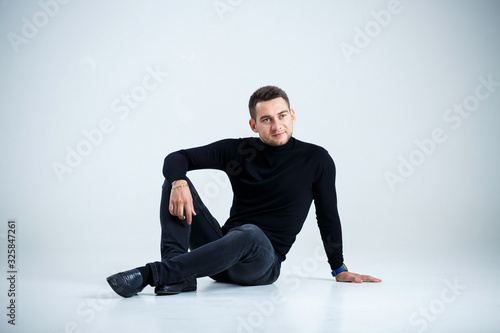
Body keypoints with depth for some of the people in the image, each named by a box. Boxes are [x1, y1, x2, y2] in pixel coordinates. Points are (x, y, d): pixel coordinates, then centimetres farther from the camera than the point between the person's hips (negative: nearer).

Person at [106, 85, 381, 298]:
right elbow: (176, 158, 3)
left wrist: (340, 270, 12)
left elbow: (328, 217, 8)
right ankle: (178, 274, -29)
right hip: (223, 251, 4)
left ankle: (150, 274, -38)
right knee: (175, 181, -11)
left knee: (250, 234, -40)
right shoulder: (238, 150, 3)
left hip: (263, 262, -3)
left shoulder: (316, 160, -1)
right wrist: (178, 184, -21)